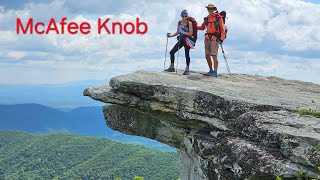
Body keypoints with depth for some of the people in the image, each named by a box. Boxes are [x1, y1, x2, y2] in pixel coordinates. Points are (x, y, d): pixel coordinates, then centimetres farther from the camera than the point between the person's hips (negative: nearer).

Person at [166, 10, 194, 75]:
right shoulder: (179, 23, 9)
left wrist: (183, 32, -27)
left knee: (187, 54, -6)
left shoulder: (189, 23, -8)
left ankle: (187, 69, 2)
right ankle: (172, 67, 14)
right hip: (180, 40, 6)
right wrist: (171, 35, 8)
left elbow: (190, 34, -13)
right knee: (172, 52, 2)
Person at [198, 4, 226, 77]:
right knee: (207, 56, 6)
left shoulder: (218, 17, -1)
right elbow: (202, 27, 27)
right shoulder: (207, 18, 14)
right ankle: (211, 71, 18)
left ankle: (215, 72, -10)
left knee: (214, 56, -11)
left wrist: (222, 38, -14)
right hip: (207, 38, 6)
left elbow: (222, 28, -4)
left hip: (215, 38, -6)